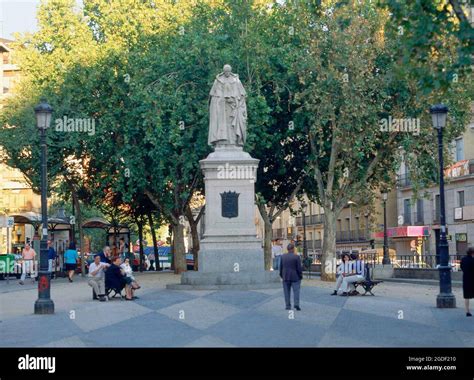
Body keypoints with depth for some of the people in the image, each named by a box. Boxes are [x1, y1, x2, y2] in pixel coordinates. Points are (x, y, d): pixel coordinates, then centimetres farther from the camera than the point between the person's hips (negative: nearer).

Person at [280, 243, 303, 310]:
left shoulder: (283, 257, 1)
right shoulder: (297, 257, -10)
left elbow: (281, 267, 6)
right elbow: (299, 268, -10)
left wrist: (282, 275, 16)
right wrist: (300, 276, 1)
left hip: (286, 277, 3)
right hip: (295, 277, -3)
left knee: (287, 292, 8)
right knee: (296, 291, 0)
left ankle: (288, 306, 7)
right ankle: (296, 304, -13)